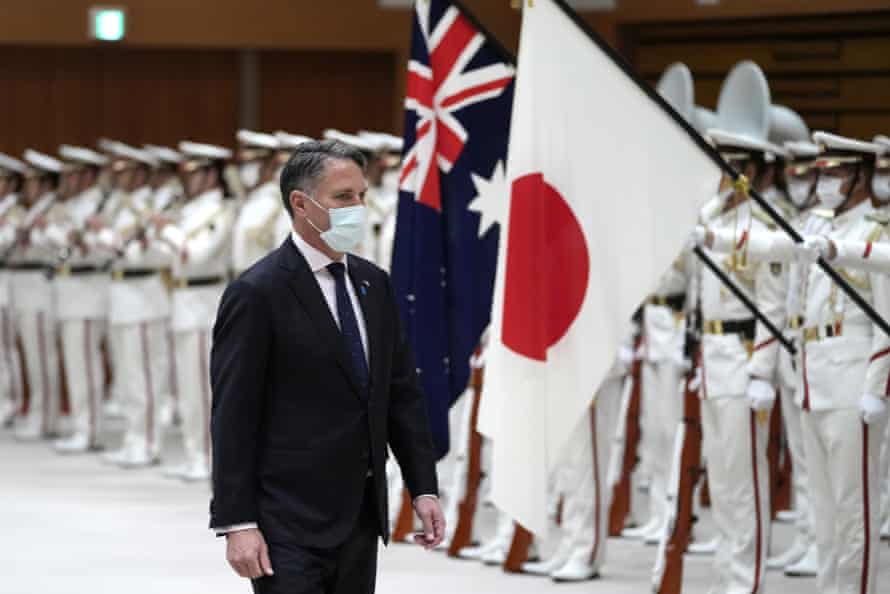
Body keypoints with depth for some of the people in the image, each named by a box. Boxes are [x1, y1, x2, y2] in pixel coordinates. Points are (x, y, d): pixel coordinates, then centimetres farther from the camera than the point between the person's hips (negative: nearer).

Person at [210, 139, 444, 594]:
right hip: (290, 524, -7)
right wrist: (236, 525, -17)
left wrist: (424, 488, 7)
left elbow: (402, 394, 15)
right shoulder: (257, 293, -11)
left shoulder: (374, 284, 11)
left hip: (360, 520, 7)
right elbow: (232, 417, -13)